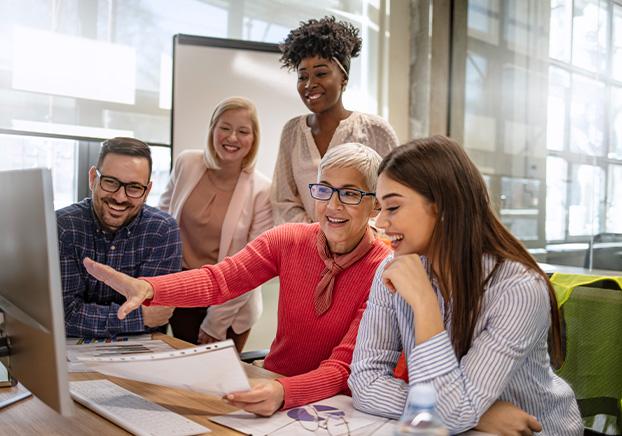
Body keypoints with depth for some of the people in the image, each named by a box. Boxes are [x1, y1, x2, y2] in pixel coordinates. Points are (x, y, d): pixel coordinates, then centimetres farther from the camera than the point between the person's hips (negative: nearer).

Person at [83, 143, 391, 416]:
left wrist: (284, 392, -41)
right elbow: (219, 279, -17)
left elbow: (342, 368, -22)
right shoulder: (289, 239, -5)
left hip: (332, 403, -3)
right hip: (271, 383, 4)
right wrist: (147, 288, -34)